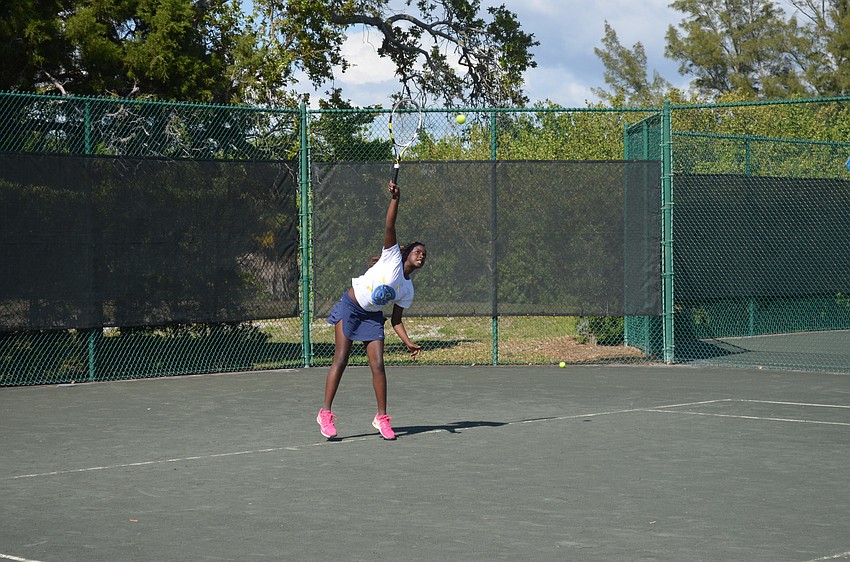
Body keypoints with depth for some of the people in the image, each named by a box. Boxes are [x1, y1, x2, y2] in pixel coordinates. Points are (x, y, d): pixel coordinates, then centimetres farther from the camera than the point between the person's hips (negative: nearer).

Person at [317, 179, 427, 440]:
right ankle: (325, 413, -7)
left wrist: (408, 342, -9)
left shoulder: (408, 290, 6)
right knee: (340, 360, -11)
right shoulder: (393, 256, -6)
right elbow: (390, 226, -17)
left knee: (378, 365, -6)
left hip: (372, 317, 5)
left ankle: (381, 417, 5)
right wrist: (395, 199, -29)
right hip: (349, 308, -5)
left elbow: (396, 320, 7)